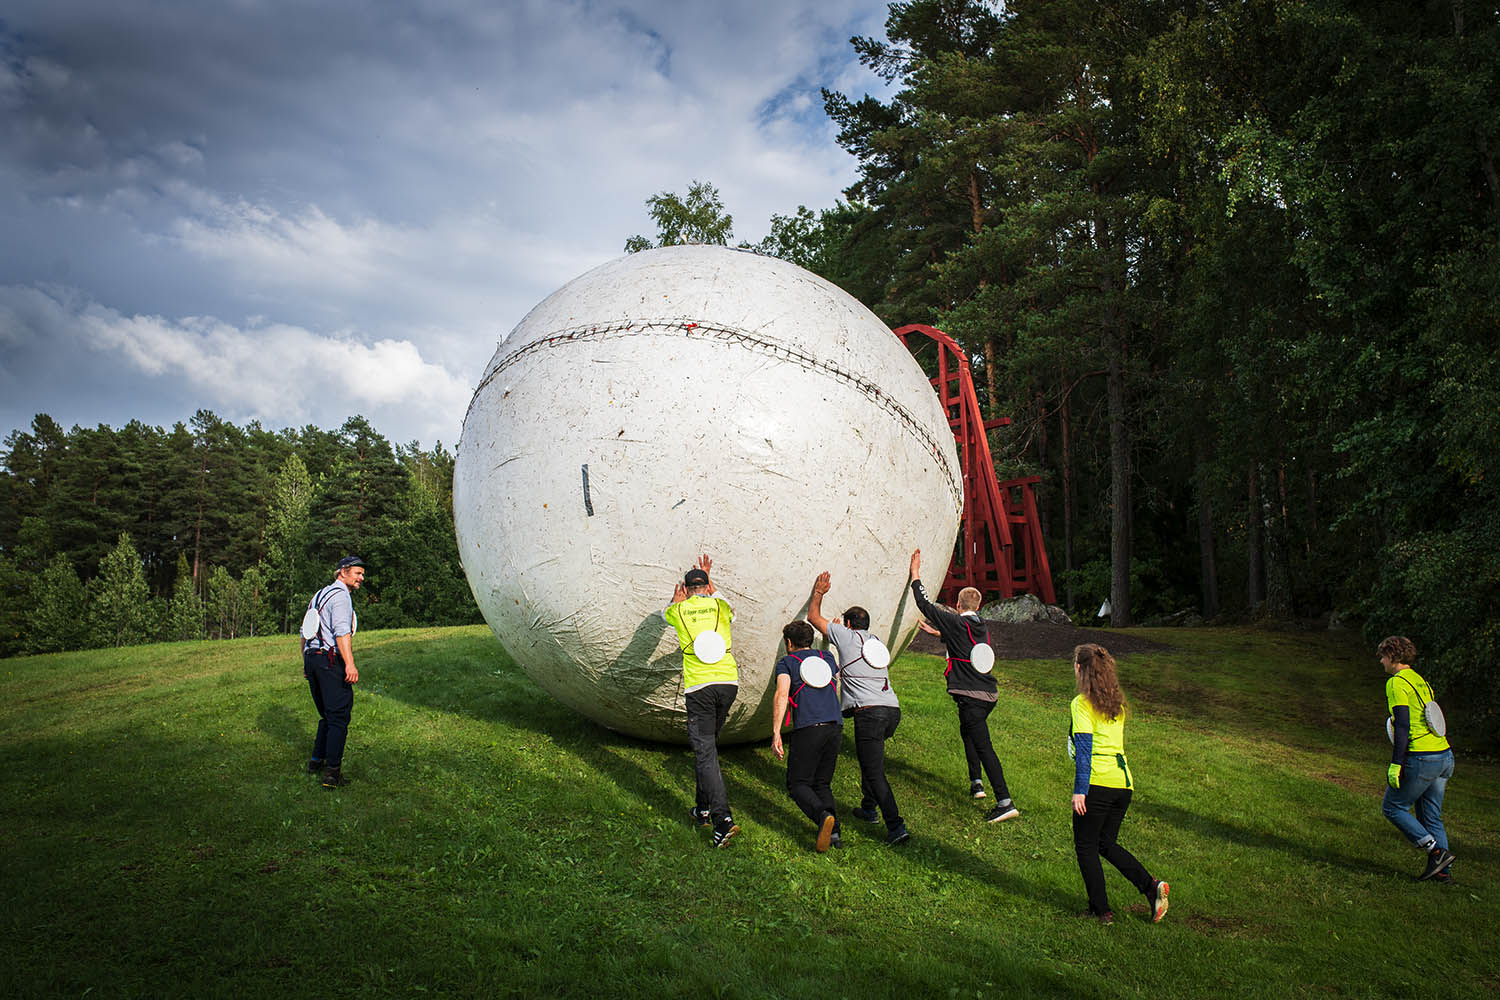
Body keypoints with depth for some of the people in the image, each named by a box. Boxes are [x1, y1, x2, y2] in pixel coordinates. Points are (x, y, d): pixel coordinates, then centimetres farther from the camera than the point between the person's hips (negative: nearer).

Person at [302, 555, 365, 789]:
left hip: (311, 657, 9)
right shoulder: (340, 595, -8)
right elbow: (341, 631, -21)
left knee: (327, 715, 20)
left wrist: (306, 663, 30)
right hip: (331, 660, -9)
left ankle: (317, 761, 24)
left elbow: (304, 632, 25)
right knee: (339, 717, -7)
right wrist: (350, 664, -27)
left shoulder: (319, 595, 21)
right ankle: (332, 771, -11)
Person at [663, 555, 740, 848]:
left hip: (698, 686, -3)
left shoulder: (679, 611, 6)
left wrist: (678, 599, 54)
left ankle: (722, 819, -15)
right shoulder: (720, 605, 10)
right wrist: (707, 577, 49)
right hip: (728, 682, 3)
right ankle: (703, 808, 30)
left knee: (705, 752, -4)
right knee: (707, 744, 21)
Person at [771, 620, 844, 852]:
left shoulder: (786, 662, 7)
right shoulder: (827, 658, 20)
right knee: (822, 783, 17)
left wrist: (775, 734, -13)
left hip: (807, 729, -5)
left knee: (798, 784, 5)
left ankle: (823, 816, -22)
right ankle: (833, 832, -1)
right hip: (835, 727, 5)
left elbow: (781, 695, -9)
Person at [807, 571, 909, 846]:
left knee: (875, 772, -6)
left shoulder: (846, 636, 8)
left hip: (869, 712, -7)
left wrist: (819, 592, 31)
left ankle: (896, 827, -13)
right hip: (892, 710, 7)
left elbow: (813, 617, 18)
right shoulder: (878, 643, 26)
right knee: (870, 757, 28)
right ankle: (869, 808, 34)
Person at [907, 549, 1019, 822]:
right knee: (967, 731, 30)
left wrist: (915, 573, 5)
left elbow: (926, 605, -4)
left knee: (983, 746, -10)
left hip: (970, 696, -9)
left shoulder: (957, 623, -9)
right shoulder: (981, 628, 14)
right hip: (987, 695, 9)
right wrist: (938, 633, 47)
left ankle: (1005, 802, -15)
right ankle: (976, 782, 32)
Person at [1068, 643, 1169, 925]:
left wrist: (1079, 790, -15)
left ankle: (1101, 910, 8)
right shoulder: (1117, 702, 14)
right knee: (1107, 843, 18)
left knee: (1086, 846, 7)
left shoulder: (1082, 703, -8)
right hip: (1123, 782, 7)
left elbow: (1084, 748, -15)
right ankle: (1151, 886, 1)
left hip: (1097, 783, -7)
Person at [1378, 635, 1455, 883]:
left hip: (1421, 758, -9)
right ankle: (1442, 870, 11)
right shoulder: (1421, 681, 17)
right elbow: (1433, 721, 20)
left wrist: (1396, 763, -17)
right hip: (1445, 755, 9)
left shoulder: (1396, 683, -10)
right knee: (1431, 817, 15)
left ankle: (1436, 852, -3)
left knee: (1393, 807, 5)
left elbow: (1403, 726, -18)